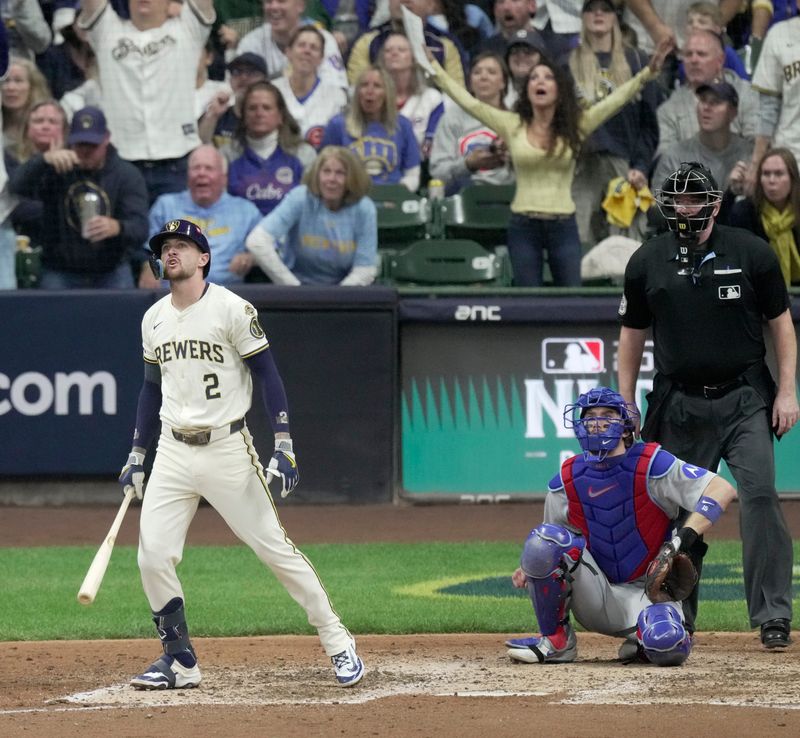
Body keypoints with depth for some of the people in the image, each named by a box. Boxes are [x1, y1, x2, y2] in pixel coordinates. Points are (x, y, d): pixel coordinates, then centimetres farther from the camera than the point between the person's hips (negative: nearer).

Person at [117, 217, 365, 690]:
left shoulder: (233, 309, -8)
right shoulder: (154, 319, 10)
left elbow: (268, 376, -9)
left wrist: (284, 446, -16)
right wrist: (137, 457, 18)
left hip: (228, 450, -5)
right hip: (173, 452, 5)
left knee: (274, 547, -5)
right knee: (153, 557, -4)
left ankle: (338, 643, 6)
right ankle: (180, 663, 8)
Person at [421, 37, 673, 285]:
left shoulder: (575, 126, 3)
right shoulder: (512, 125, 3)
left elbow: (616, 100, -1)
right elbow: (468, 101, 2)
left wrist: (647, 74, -12)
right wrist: (435, 71, -2)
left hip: (563, 226, 0)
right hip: (523, 226, 0)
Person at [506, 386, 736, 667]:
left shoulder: (651, 465, -12)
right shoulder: (566, 481, 1)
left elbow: (722, 489, -18)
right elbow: (556, 545, 14)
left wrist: (685, 535, -30)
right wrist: (529, 569, -9)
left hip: (647, 593, -3)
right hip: (594, 598, 3)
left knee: (667, 645, -37)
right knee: (543, 538, -23)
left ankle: (641, 642, 4)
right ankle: (555, 640, -6)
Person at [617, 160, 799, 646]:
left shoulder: (752, 253, -1)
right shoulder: (647, 263, 4)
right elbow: (633, 335, 13)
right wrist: (625, 406, 9)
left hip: (745, 400, -2)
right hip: (679, 402, 2)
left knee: (760, 493, -16)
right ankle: (677, 619, 16)